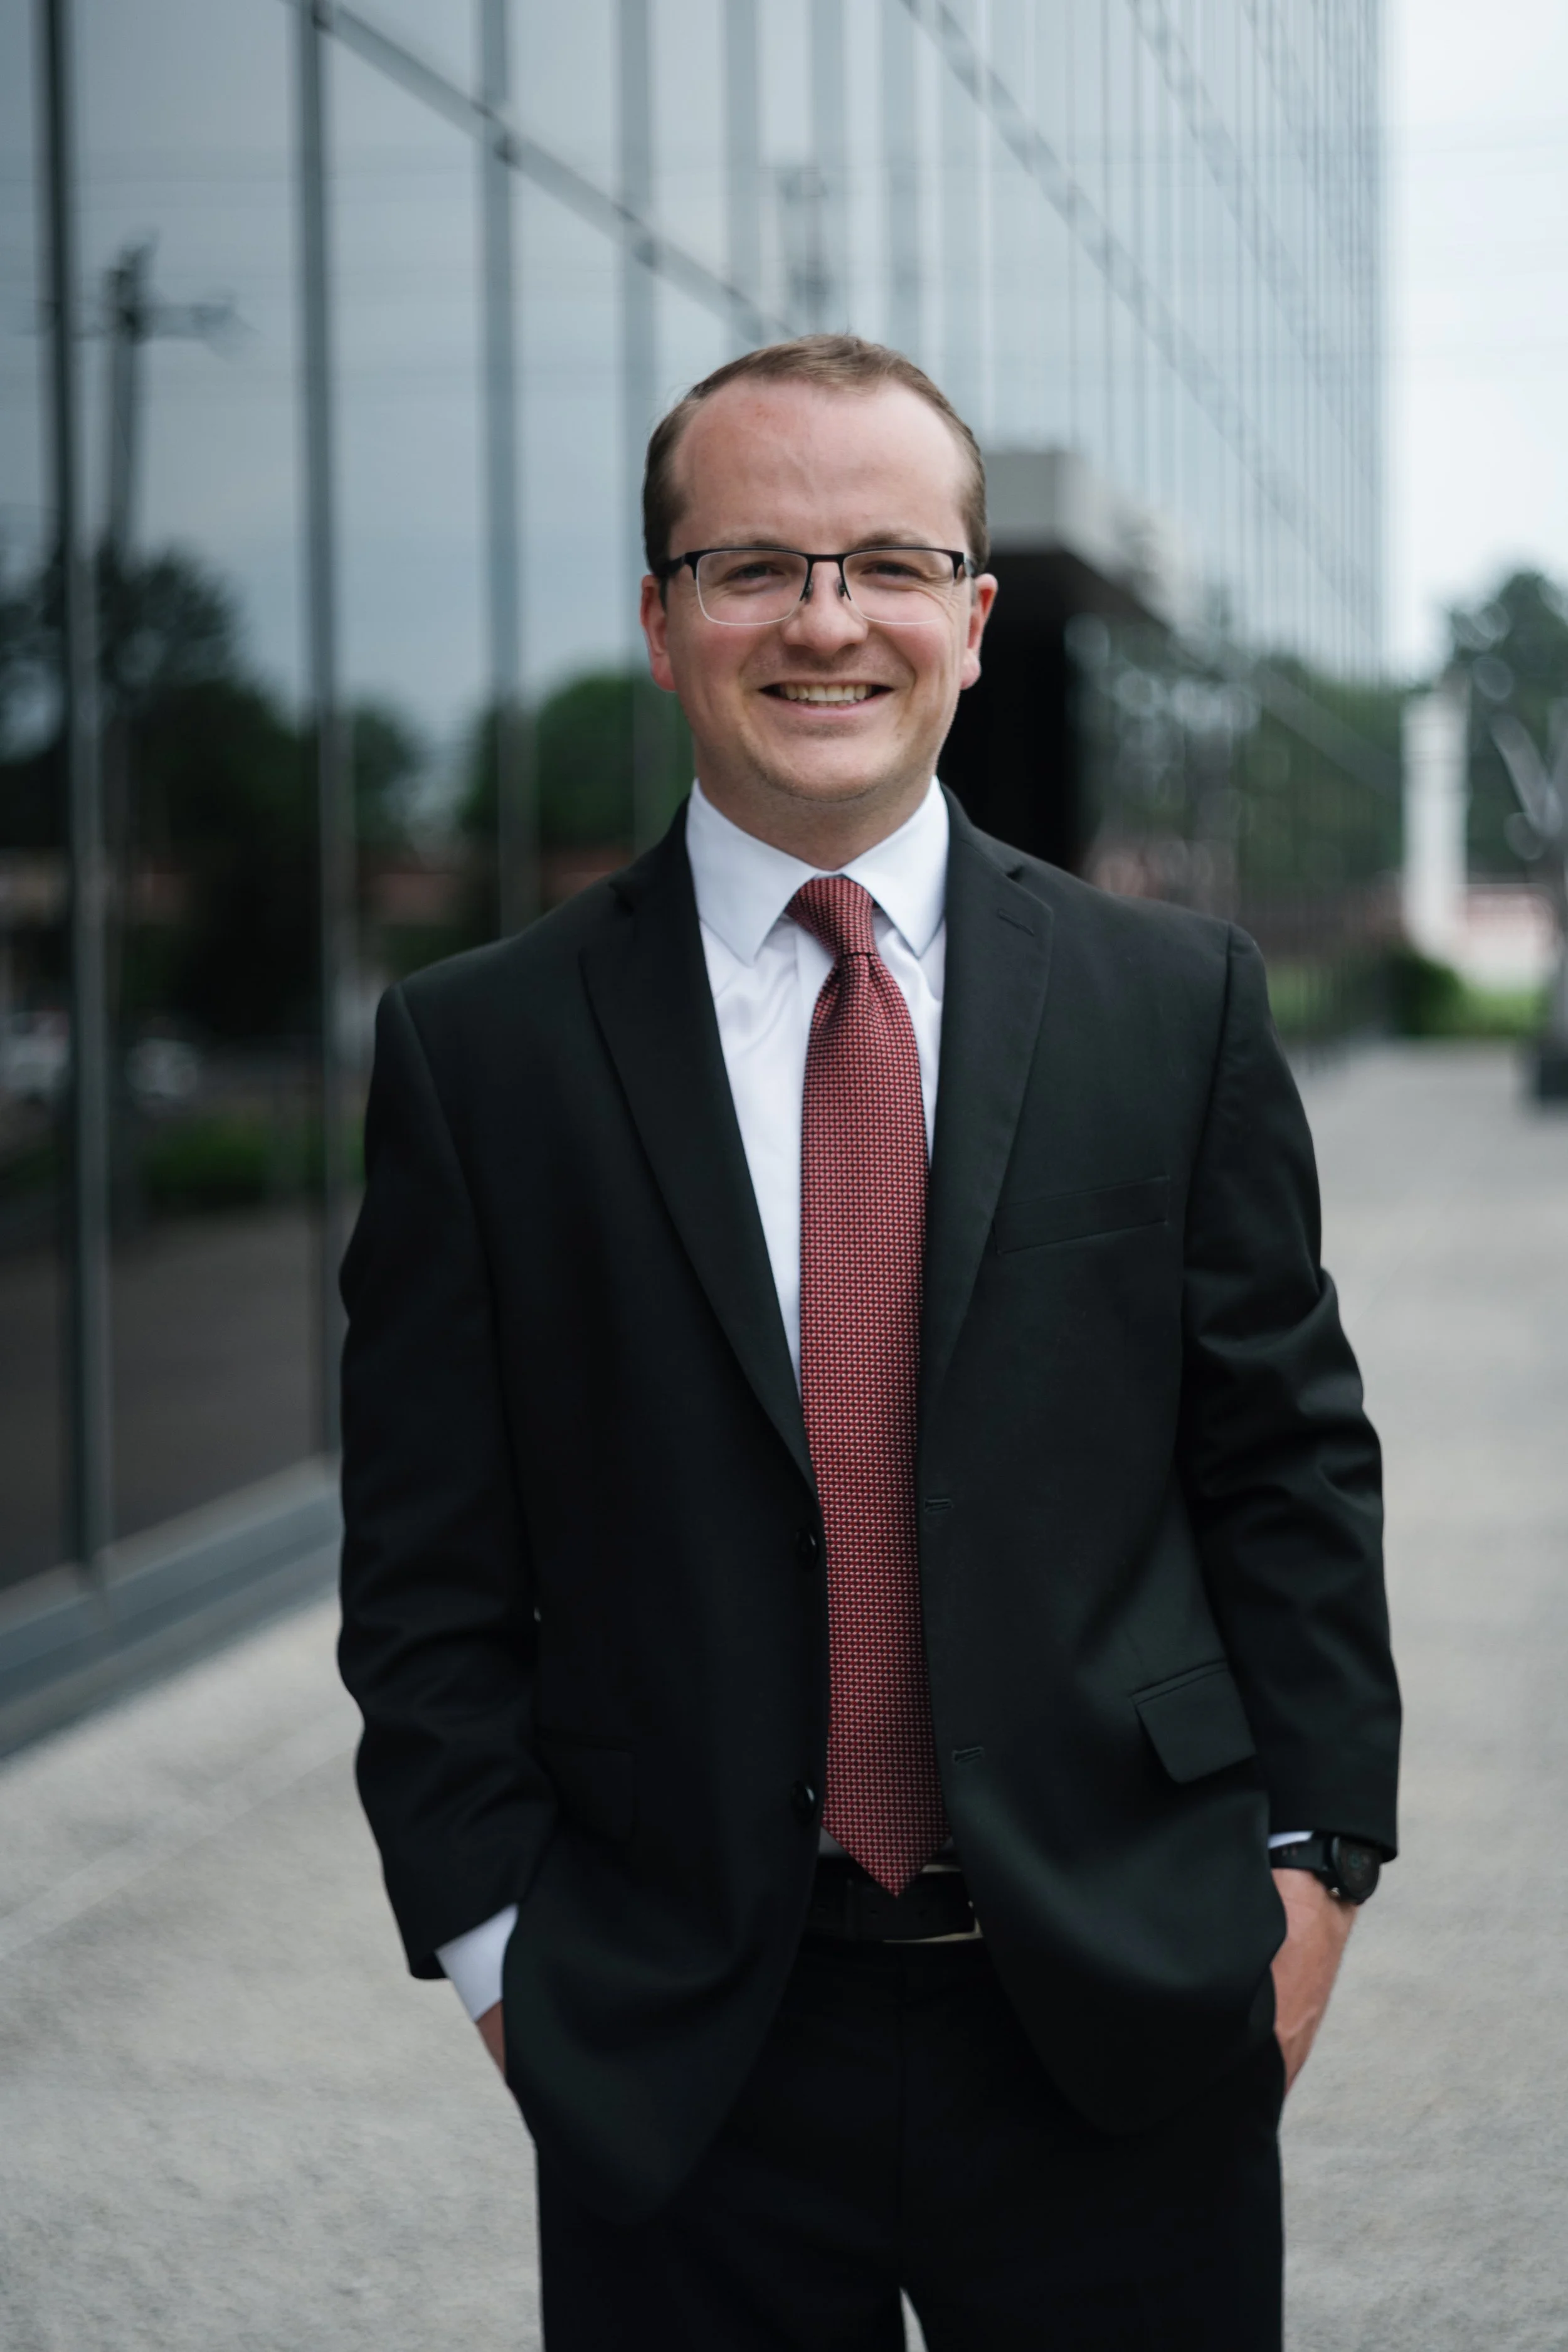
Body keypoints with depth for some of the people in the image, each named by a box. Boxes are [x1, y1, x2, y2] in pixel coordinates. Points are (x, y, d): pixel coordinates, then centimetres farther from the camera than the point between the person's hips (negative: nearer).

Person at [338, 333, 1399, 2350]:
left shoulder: (1178, 1002, 3)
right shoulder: (483, 1050, 0)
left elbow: (1291, 1462, 5)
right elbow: (429, 1562, 0)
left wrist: (1312, 1854, 1)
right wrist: (497, 1938, -4)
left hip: (1124, 2024, 1)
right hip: (676, 2055, -1)